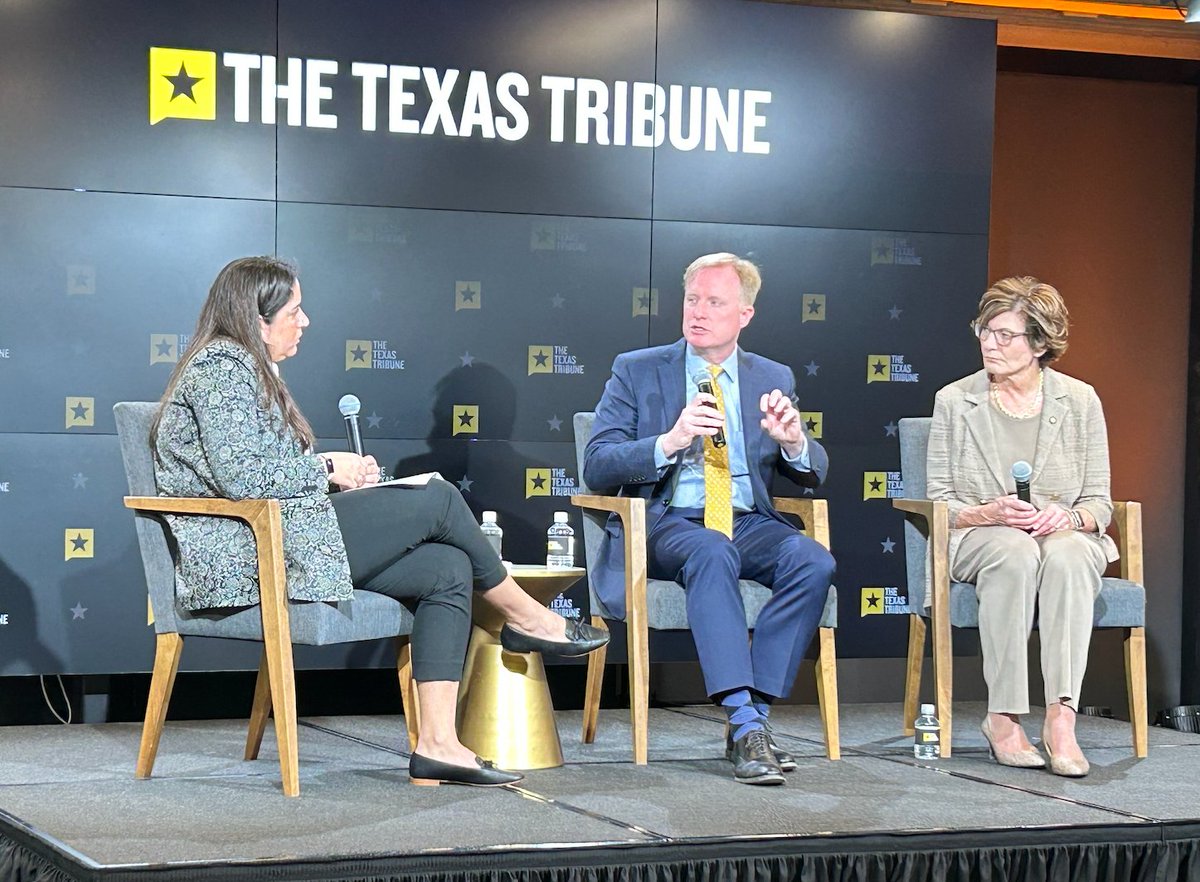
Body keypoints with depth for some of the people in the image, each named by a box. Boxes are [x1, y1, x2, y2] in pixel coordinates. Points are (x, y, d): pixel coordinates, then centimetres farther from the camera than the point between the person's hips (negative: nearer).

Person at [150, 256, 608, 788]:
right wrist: (327, 469, -8)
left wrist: (324, 469, 5)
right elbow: (242, 476, -20)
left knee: (447, 569, -3)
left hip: (276, 547, 10)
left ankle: (437, 744, -11)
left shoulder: (248, 369, 24)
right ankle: (525, 617, 15)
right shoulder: (221, 367, -9)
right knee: (438, 500, -7)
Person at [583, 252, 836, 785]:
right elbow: (596, 467, -3)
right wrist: (669, 442, -20)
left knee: (813, 561, -28)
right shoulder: (636, 372, 6)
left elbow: (813, 474, 14)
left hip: (748, 524, 3)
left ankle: (754, 712, -25)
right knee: (712, 555, -37)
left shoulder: (773, 379, 15)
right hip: (665, 524, -3)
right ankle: (745, 725, -41)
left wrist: (793, 442, -11)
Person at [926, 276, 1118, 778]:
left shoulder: (1080, 401, 5)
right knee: (1016, 552, -37)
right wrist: (992, 513, -18)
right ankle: (1004, 719, -35)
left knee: (1067, 554, -36)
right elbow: (940, 503, 2)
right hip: (978, 539, -1)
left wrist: (1066, 518, -18)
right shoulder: (954, 402, 3)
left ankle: (1061, 718, -42)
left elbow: (1099, 504, 6)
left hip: (1065, 537, 1)